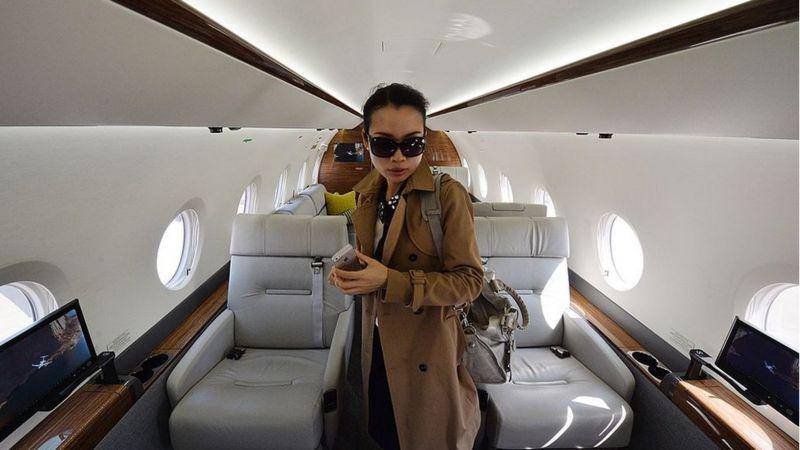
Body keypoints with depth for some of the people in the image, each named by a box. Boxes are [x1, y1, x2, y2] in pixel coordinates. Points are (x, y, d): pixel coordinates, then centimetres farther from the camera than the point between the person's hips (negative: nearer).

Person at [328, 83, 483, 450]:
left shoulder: (448, 195, -19)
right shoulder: (366, 194, 1)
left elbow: (469, 280, -19)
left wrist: (390, 281, -28)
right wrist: (350, 269, -7)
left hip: (426, 347, -5)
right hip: (377, 341, 6)